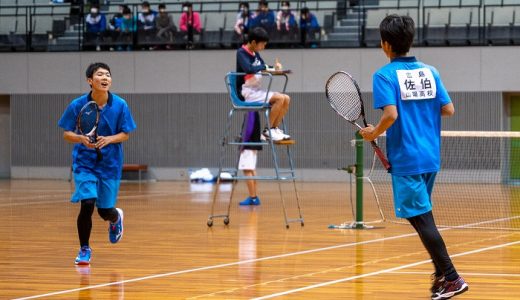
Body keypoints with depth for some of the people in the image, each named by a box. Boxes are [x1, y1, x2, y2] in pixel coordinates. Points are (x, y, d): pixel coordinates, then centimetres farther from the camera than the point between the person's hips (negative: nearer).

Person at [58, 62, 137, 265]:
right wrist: (81, 139, -25)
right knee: (87, 204, -16)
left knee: (105, 211, 5)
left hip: (110, 163, 1)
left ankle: (116, 218, 46)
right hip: (85, 162, -1)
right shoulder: (77, 105, -11)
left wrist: (109, 139, -22)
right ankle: (84, 250, 5)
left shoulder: (120, 105, -8)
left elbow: (125, 135, -2)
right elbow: (66, 134, -4)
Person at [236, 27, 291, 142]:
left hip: (257, 91, 9)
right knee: (279, 98, -22)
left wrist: (274, 67, 1)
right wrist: (265, 67, -16)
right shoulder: (241, 53, -11)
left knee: (286, 99, -2)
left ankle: (275, 129, 0)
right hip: (247, 92, -9)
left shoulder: (255, 54, 14)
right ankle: (267, 131, -15)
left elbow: (264, 68, 23)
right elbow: (248, 68, -29)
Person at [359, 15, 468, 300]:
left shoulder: (384, 75, -10)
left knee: (421, 219, -4)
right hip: (431, 156, 7)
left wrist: (372, 133, -5)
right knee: (423, 216, 20)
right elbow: (448, 109, 4)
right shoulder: (429, 71, 7)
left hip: (405, 159, -7)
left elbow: (390, 114, -22)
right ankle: (441, 274, 19)